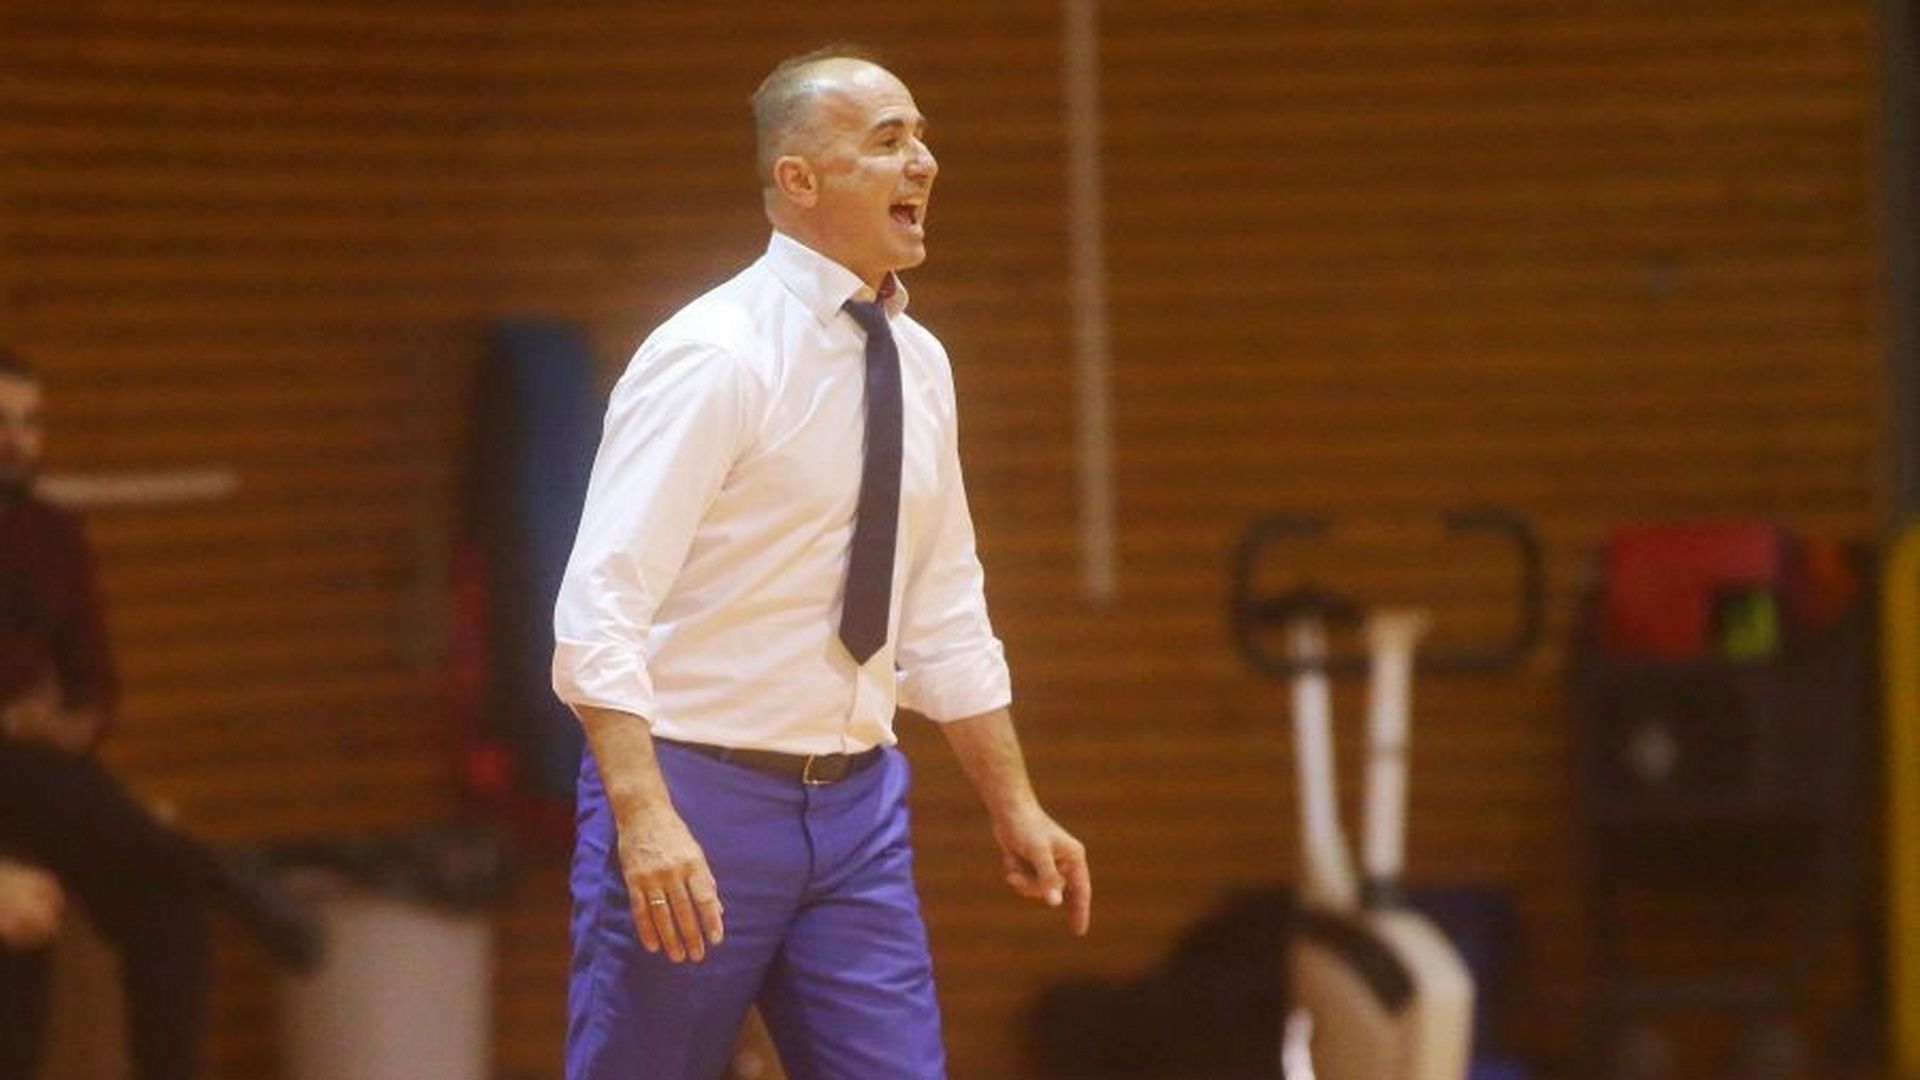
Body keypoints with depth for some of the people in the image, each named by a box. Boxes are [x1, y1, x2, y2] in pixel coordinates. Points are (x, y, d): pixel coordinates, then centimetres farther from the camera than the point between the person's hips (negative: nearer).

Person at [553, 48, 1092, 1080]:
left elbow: (947, 616, 19)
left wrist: (1015, 807, 17)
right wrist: (646, 819, -30)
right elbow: (600, 608, -20)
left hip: (857, 802, 7)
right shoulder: (714, 356, -13)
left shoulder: (918, 364, 10)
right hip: (695, 796, -7)